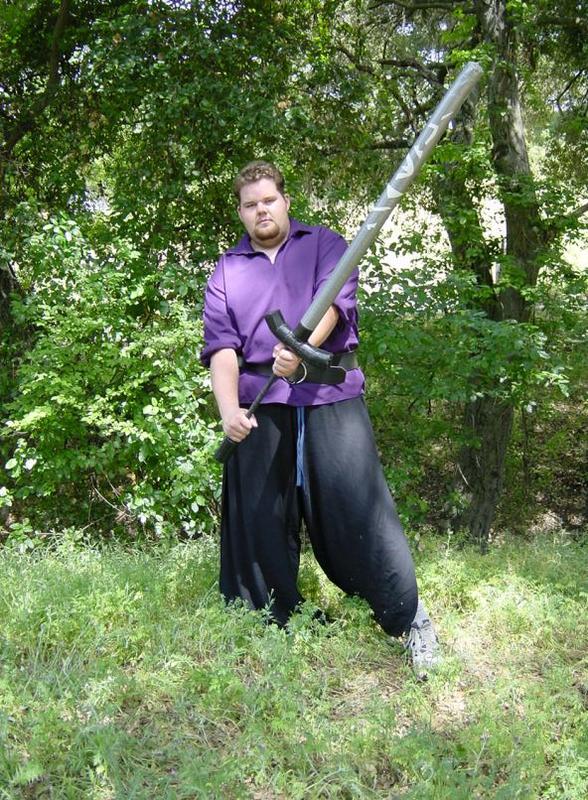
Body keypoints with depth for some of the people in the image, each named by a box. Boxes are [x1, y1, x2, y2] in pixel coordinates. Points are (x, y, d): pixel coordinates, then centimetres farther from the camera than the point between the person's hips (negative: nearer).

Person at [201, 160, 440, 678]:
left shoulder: (324, 245, 12)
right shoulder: (227, 271, 16)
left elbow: (334, 300, -9)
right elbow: (220, 345, 2)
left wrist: (301, 351, -29)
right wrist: (228, 408, -16)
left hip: (331, 395, -2)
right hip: (260, 406, 3)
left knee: (359, 508, -5)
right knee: (260, 518, 4)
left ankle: (410, 619, 7)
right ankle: (273, 627, 20)